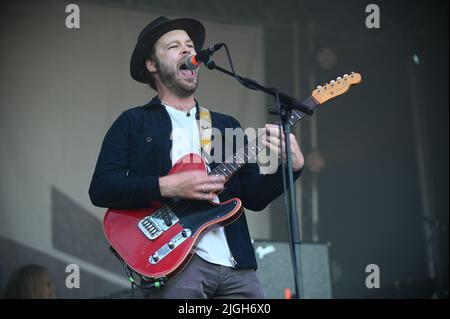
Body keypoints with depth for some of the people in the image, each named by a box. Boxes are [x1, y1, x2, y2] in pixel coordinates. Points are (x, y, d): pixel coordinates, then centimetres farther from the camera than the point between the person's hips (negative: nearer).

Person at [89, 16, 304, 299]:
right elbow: (100, 188, -4)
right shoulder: (132, 123, 8)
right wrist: (167, 187, -15)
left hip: (236, 264, 4)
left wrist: (292, 166, -6)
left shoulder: (228, 126, 21)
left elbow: (254, 197, 12)